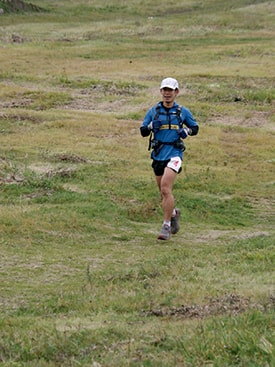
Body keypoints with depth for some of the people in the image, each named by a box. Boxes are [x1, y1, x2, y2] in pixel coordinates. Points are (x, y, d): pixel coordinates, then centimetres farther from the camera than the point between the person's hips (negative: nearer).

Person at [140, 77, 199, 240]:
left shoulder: (183, 112, 5)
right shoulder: (153, 111, 9)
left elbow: (195, 127, 16)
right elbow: (143, 132, 9)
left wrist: (187, 131, -5)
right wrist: (151, 126, -12)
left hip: (174, 153, -4)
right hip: (158, 154, 4)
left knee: (165, 188, -20)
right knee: (164, 192, 12)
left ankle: (166, 226, -15)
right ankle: (174, 213, 42)